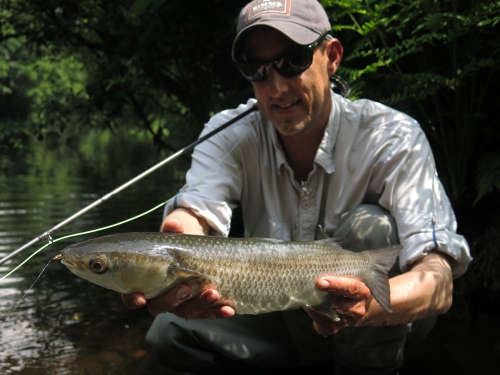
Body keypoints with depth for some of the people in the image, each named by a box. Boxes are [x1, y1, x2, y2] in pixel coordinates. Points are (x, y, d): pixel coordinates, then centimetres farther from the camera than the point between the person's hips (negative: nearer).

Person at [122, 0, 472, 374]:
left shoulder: (392, 138, -22)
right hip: (283, 316, 3)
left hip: (386, 322, -3)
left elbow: (438, 280, -33)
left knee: (369, 226, -31)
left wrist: (369, 306, -57)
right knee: (169, 332, -16)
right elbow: (194, 211, -33)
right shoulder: (230, 134, -13)